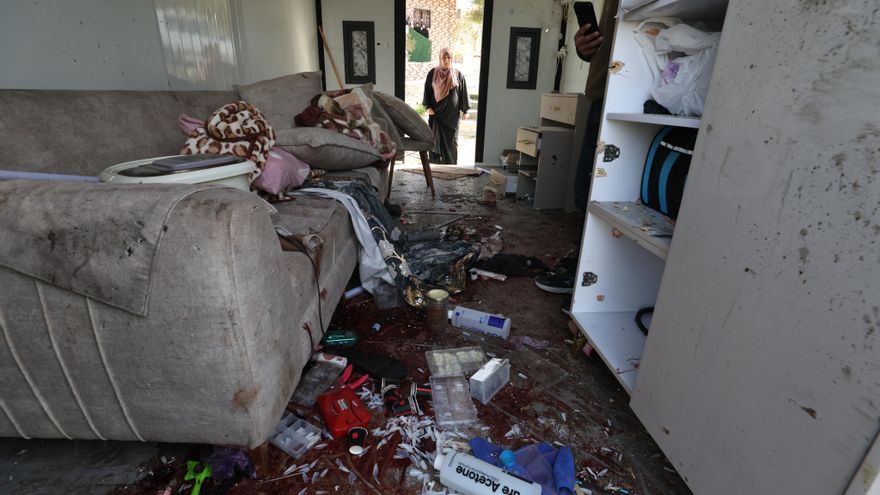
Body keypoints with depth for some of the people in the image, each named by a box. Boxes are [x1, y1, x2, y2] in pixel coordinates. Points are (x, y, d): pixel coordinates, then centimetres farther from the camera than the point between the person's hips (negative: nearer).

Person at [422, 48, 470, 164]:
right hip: (436, 113, 0)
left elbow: (463, 93, 3)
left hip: (452, 114, 0)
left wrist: (465, 110, 1)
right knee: (435, 139, 2)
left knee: (451, 140, 2)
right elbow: (427, 91, 5)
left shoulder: (458, 75, 0)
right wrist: (427, 106, -6)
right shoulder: (432, 73, 1)